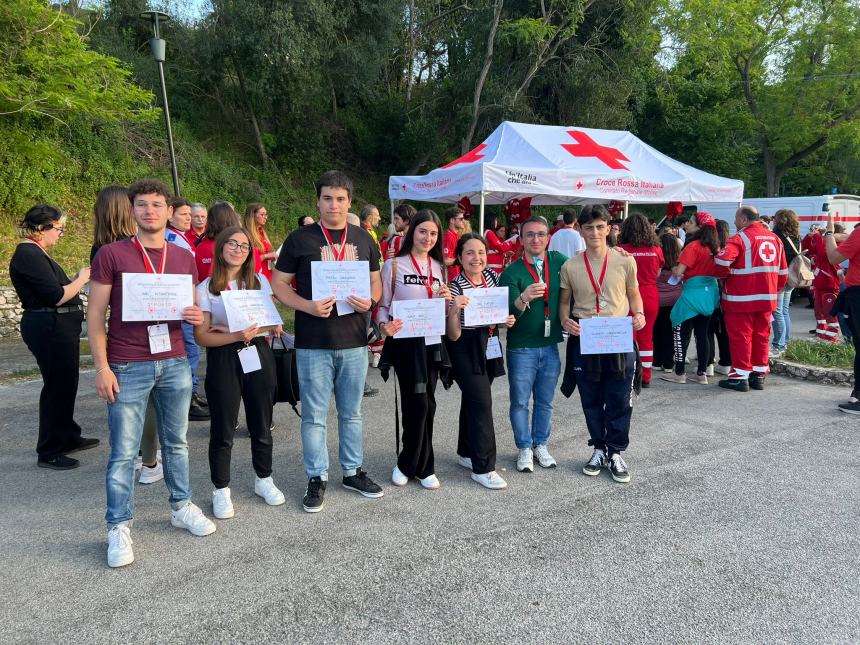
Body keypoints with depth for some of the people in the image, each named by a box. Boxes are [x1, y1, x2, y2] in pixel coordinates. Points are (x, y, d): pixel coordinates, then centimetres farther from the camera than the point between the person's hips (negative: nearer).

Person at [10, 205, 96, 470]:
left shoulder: (35, 253, 14)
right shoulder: (29, 254, -17)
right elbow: (56, 297, -21)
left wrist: (78, 279, 5)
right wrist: (82, 279, -9)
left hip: (56, 328, 11)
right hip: (49, 329, -11)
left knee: (65, 384, 19)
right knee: (57, 386, -2)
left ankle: (69, 437, 34)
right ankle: (48, 452, 10)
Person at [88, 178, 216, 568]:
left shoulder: (184, 257, 8)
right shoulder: (111, 254, -4)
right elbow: (95, 315, -4)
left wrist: (198, 317, -8)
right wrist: (101, 367, -10)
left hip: (175, 363, 4)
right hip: (127, 368, -4)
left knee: (176, 442, 15)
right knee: (124, 452, 2)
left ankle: (181, 506, 30)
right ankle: (119, 528, 14)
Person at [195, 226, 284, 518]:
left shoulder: (260, 281, 6)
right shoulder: (205, 289, -2)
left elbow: (273, 320, 7)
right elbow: (202, 336, -7)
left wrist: (271, 327, -14)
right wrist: (236, 336, -21)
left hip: (259, 356, 3)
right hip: (223, 360, -2)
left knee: (261, 425, 12)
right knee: (223, 430, 4)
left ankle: (264, 479, 31)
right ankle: (221, 489, 20)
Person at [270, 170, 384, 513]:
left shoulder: (363, 239, 7)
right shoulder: (300, 238, -2)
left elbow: (376, 282, 14)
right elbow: (279, 283, -1)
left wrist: (369, 301, -8)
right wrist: (307, 306, -17)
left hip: (354, 340, 3)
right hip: (313, 343, -3)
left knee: (351, 412, 14)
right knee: (315, 415, 4)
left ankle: (353, 471, 29)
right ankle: (316, 478, 18)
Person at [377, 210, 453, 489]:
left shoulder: (439, 267, 12)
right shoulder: (393, 265, -4)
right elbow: (382, 305, -3)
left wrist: (446, 300, -3)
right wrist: (384, 325, -23)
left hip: (432, 342, 5)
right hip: (405, 342, -5)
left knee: (426, 405, 7)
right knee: (418, 404, -5)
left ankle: (409, 465, 22)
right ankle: (423, 467, 14)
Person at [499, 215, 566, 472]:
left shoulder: (558, 261, 0)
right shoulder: (512, 272, -10)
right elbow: (508, 313, -20)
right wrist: (523, 298, -38)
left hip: (550, 346, 3)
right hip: (521, 348, -3)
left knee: (545, 401, 15)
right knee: (520, 402, 7)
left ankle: (541, 445, 30)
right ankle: (524, 449, 22)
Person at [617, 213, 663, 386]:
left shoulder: (622, 249, -11)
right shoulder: (656, 249, -2)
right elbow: (657, 275, 8)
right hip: (651, 297, 3)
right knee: (647, 337, 14)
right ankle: (645, 377, 21)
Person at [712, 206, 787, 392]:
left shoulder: (740, 238, -12)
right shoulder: (774, 238, 11)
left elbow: (722, 262, -24)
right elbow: (783, 272, 14)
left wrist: (723, 275, -3)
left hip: (741, 299, -7)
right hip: (767, 298, 7)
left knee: (741, 336, 0)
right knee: (761, 336, 13)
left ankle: (740, 377, 5)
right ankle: (759, 375, 21)